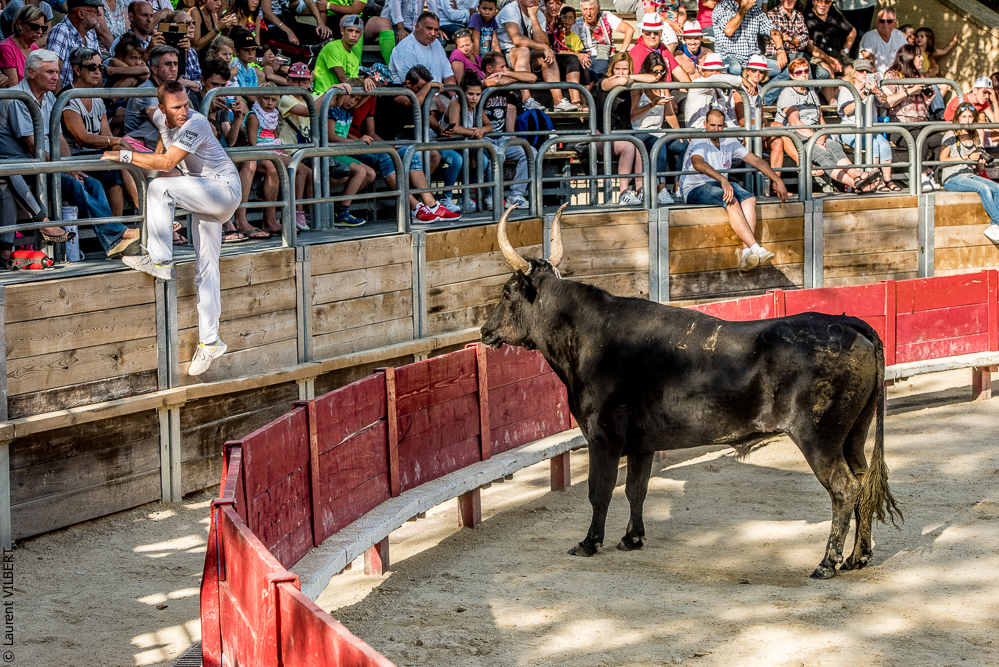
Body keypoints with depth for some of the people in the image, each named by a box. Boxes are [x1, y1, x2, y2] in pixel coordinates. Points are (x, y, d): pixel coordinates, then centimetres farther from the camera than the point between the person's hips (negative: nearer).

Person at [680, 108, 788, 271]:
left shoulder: (729, 142, 11)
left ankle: (746, 253, -36)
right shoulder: (699, 142, -11)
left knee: (749, 198, -23)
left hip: (720, 184, 7)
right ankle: (755, 248, -39)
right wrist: (722, 180, -48)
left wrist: (778, 181, 5)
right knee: (731, 201, -33)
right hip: (695, 189, -6)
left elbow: (756, 161, 13)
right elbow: (698, 163, -34)